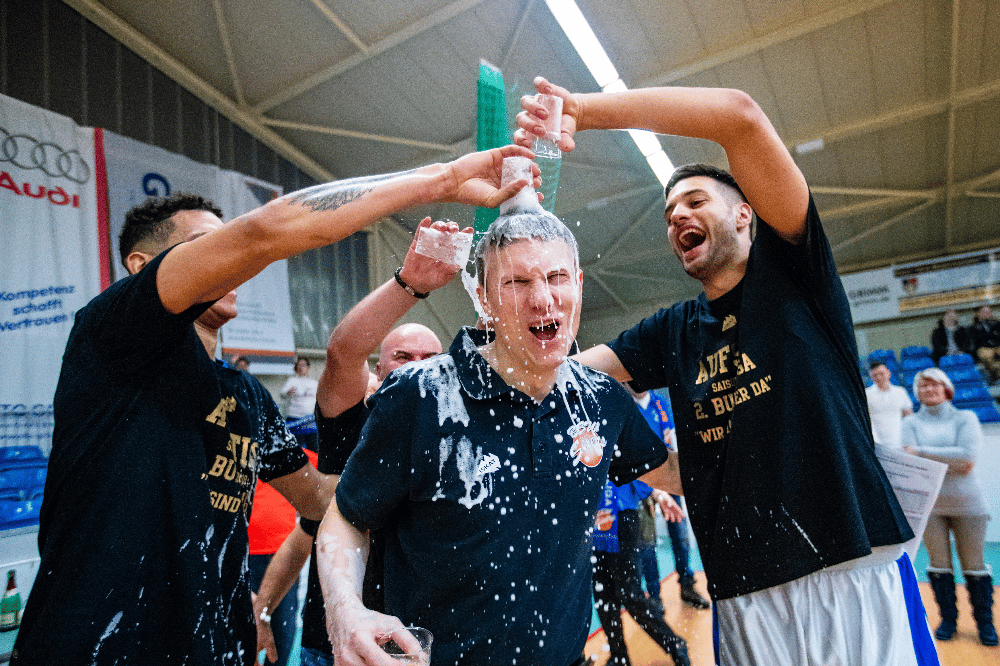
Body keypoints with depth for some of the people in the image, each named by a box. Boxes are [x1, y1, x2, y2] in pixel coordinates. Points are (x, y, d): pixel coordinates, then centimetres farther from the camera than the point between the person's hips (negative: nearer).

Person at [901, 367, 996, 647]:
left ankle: (985, 621, 23)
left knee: (974, 563, 6)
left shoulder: (965, 418, 2)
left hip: (966, 503, 0)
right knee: (939, 562, 7)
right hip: (928, 503, 1)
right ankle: (947, 619, 21)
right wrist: (953, 461, -17)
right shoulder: (911, 423, 4)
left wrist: (922, 451, -15)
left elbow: (967, 454, -15)